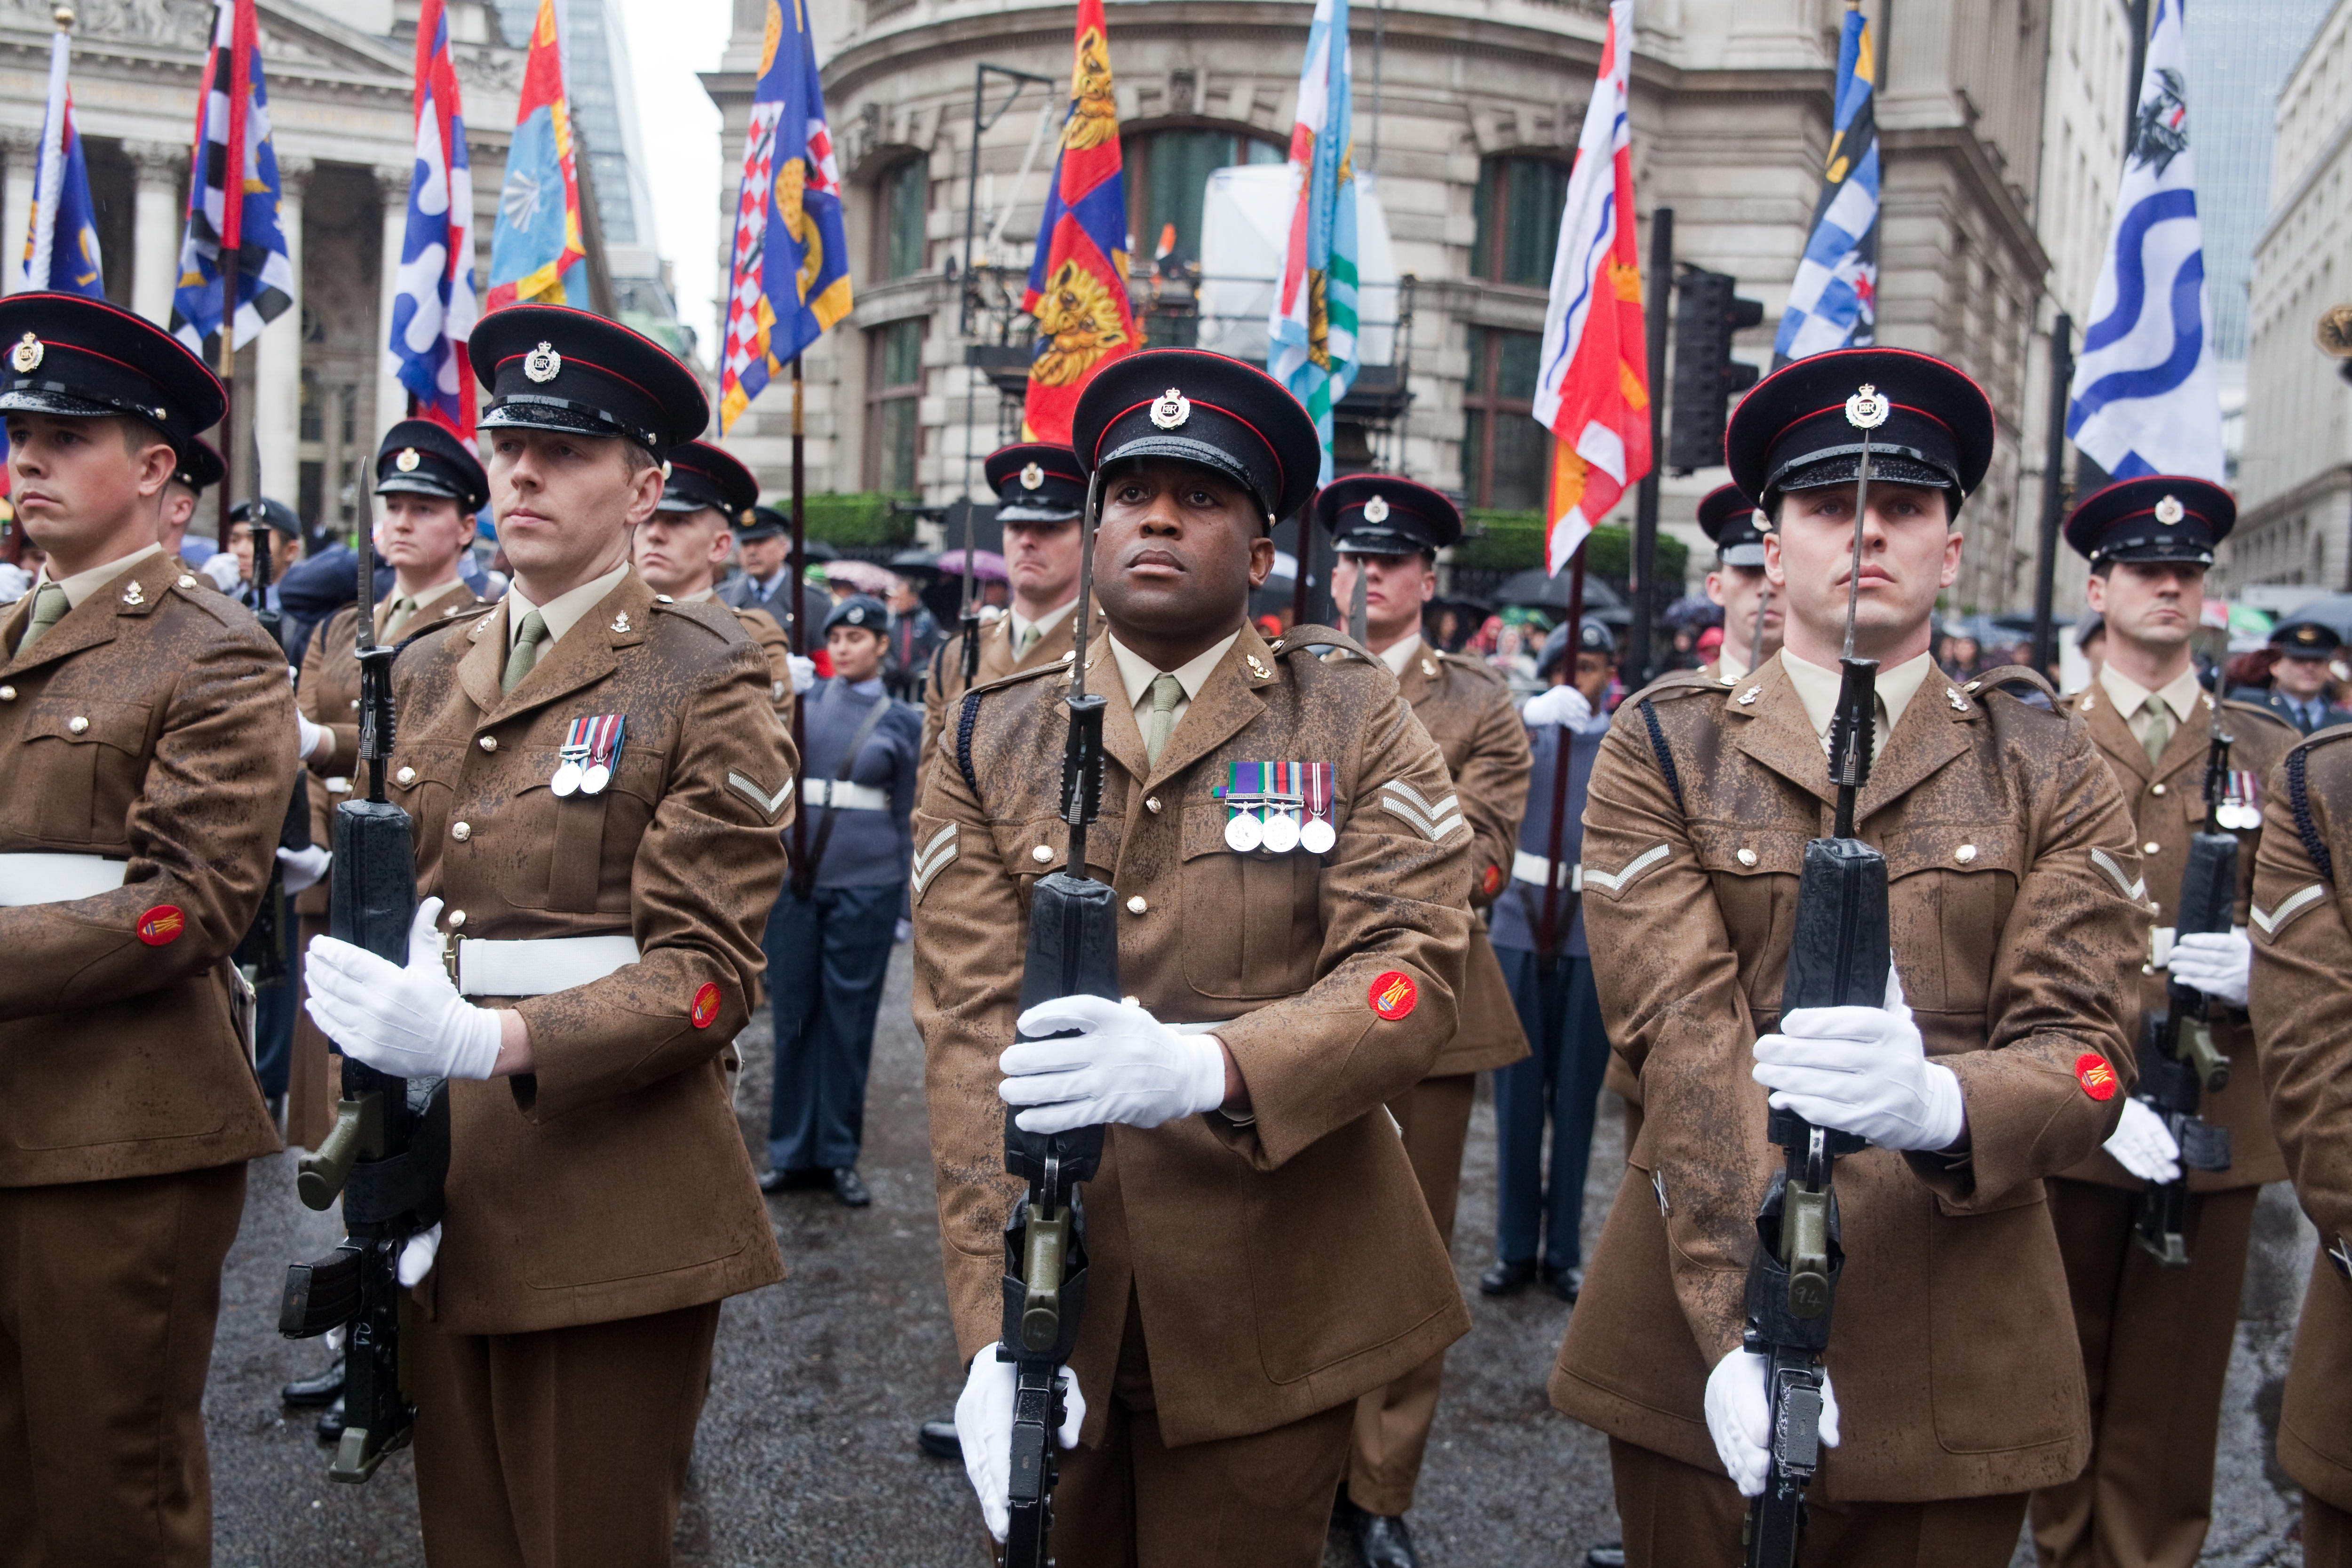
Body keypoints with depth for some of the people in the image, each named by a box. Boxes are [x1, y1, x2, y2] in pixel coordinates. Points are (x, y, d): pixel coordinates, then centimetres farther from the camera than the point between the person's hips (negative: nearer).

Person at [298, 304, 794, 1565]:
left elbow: (707, 971, -13)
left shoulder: (707, 683, -7)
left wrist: (492, 1042, -28)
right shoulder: (426, 674, 11)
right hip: (437, 1194, 5)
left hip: (611, 1212, -5)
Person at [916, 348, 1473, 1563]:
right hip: (1050, 1291, 1)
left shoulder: (1353, 721, -1)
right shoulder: (988, 743, 1)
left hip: (1269, 1309, -1)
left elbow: (1413, 972, -14)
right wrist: (995, 1334, -19)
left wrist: (1205, 1066, -33)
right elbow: (971, 1037, -8)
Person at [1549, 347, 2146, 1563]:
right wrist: (1743, 1324, -23)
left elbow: (2084, 1050, -7)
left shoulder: (2048, 772, 4)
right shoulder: (1663, 751, 0)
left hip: (1963, 1364, 1)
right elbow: (1687, 1043, -12)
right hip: (1700, 1341, -1)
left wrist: (1934, 1103, -30)